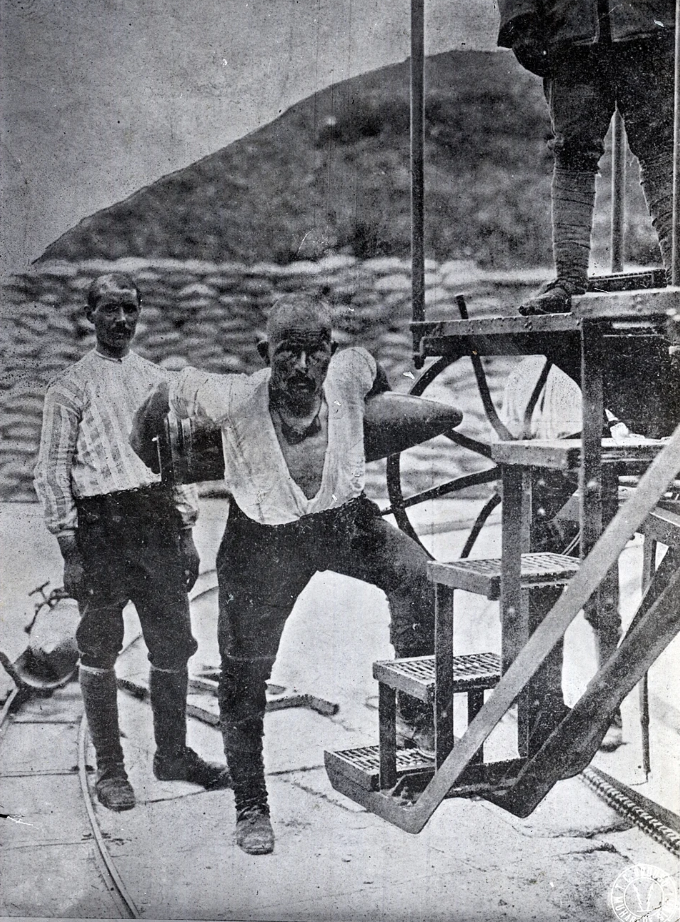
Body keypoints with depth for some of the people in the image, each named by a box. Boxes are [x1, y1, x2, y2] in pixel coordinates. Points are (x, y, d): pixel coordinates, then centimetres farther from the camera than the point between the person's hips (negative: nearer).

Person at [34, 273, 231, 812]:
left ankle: (173, 754, 23)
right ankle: (110, 769, 14)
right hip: (100, 526, -4)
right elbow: (51, 473, -1)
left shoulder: (159, 381, 16)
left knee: (173, 646, 8)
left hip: (159, 524, 4)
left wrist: (186, 534, 14)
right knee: (100, 653, 3)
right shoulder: (70, 387, 2)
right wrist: (70, 550, -7)